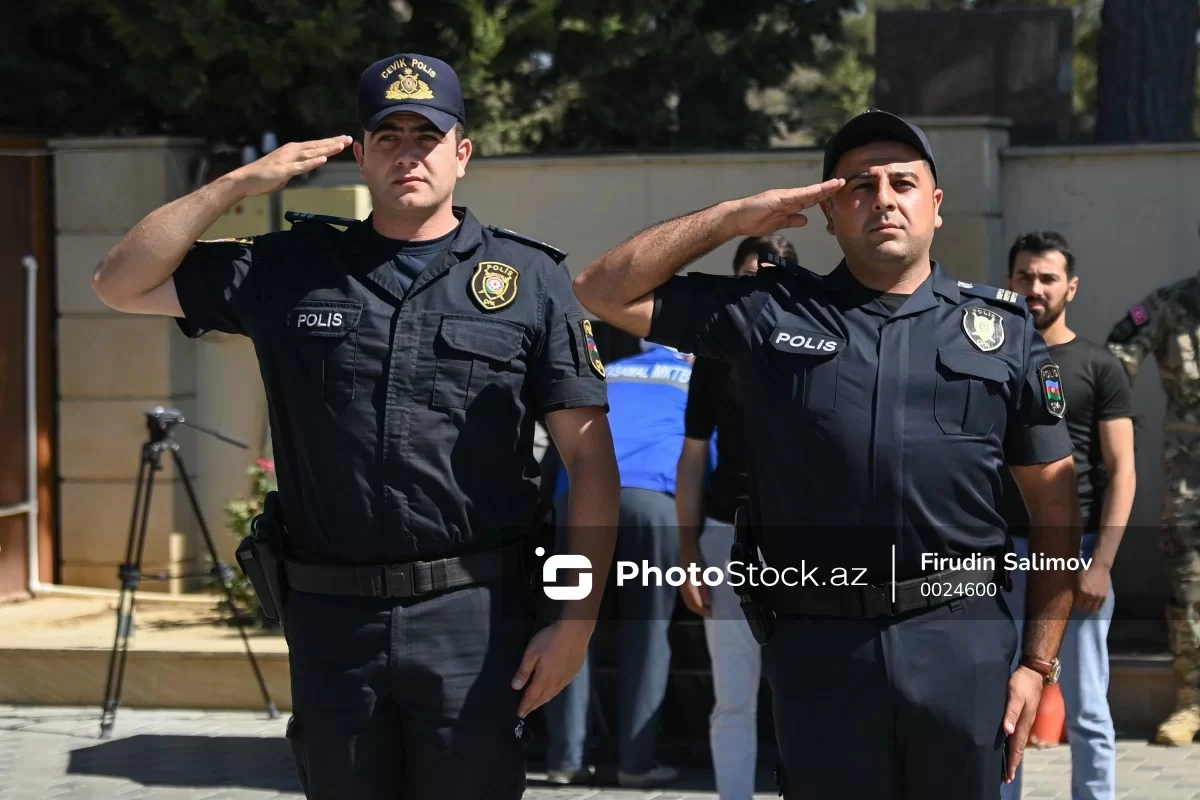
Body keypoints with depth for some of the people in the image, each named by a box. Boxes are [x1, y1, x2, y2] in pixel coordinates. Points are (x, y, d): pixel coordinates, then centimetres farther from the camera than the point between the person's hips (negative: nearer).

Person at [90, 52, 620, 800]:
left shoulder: (529, 279, 2)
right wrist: (238, 184, 0)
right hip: (332, 617, 2)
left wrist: (577, 619, -7)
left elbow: (592, 460, 0)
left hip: (476, 617, -2)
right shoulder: (294, 268, 9)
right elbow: (122, 285, 9)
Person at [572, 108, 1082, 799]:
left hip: (963, 640, 0)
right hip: (818, 646, 0)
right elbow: (605, 293, 7)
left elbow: (1056, 500, 8)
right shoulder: (770, 314, 7)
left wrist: (1040, 662, 3)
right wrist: (735, 218, 2)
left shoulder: (1005, 332, 8)